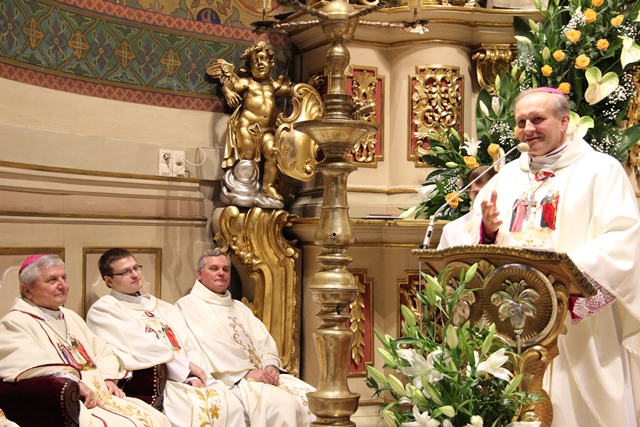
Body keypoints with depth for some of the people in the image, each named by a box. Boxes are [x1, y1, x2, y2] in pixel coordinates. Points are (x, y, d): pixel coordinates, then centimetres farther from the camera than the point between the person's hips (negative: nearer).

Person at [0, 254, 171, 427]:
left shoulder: (71, 317, 25)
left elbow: (102, 352, 27)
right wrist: (74, 382, -26)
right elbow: (25, 361, -21)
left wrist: (108, 378, 6)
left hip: (102, 395, 8)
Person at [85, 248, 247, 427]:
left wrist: (193, 375, -8)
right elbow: (139, 346, -9)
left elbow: (190, 347, 13)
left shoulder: (165, 308, 24)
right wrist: (185, 365, -7)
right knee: (197, 409, -31)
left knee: (229, 403, -20)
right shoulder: (103, 310, 4)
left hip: (187, 377, 6)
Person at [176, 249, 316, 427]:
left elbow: (264, 340, 14)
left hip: (263, 374, 7)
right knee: (282, 405, -31)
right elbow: (207, 350, -12)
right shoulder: (187, 306, 2)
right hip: (229, 381, -7)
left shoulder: (240, 308, 26)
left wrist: (271, 365, -8)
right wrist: (245, 373, -19)